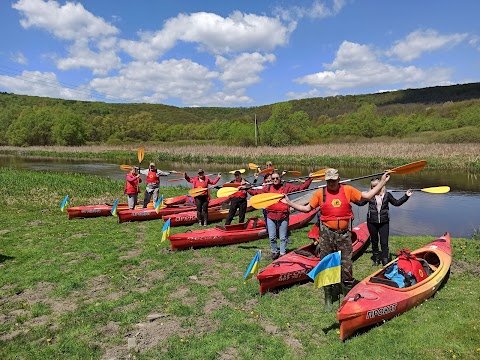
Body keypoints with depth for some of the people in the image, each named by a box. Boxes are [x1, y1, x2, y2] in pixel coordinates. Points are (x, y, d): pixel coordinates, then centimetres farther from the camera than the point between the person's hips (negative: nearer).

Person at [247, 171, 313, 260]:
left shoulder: (286, 187, 0)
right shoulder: (268, 188, 5)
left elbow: (301, 187, 1)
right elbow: (256, 192, 14)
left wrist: (309, 179, -4)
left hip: (283, 216, -1)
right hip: (271, 216, 1)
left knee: (283, 237, 8)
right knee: (272, 237, 9)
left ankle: (282, 253, 23)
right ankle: (274, 252, 29)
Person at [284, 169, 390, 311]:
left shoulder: (348, 190, 2)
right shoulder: (320, 193, 2)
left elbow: (367, 196, 6)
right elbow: (307, 208, 8)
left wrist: (382, 182, 4)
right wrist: (289, 203, 2)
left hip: (344, 234, 0)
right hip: (327, 234, 0)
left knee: (346, 266, 4)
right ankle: (328, 298, 24)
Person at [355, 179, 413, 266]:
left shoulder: (387, 195, 2)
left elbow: (397, 203, 8)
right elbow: (360, 203, 5)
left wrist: (406, 196, 1)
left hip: (384, 222, -1)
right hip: (372, 222, 1)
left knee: (384, 243, -3)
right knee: (374, 242, 13)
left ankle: (385, 261, 3)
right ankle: (376, 259, 27)